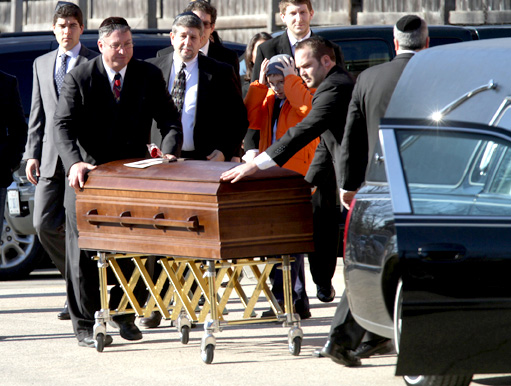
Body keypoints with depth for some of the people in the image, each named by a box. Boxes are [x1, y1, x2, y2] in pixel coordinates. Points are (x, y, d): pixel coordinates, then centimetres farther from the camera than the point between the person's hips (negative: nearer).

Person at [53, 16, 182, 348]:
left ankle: (125, 313, 21)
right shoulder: (79, 79, -8)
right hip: (88, 175, -2)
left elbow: (170, 120, 0)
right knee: (84, 250, 0)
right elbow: (63, 126, -15)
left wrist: (169, 152, -20)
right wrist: (74, 162, -32)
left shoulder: (149, 76, -1)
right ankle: (86, 324, 8)